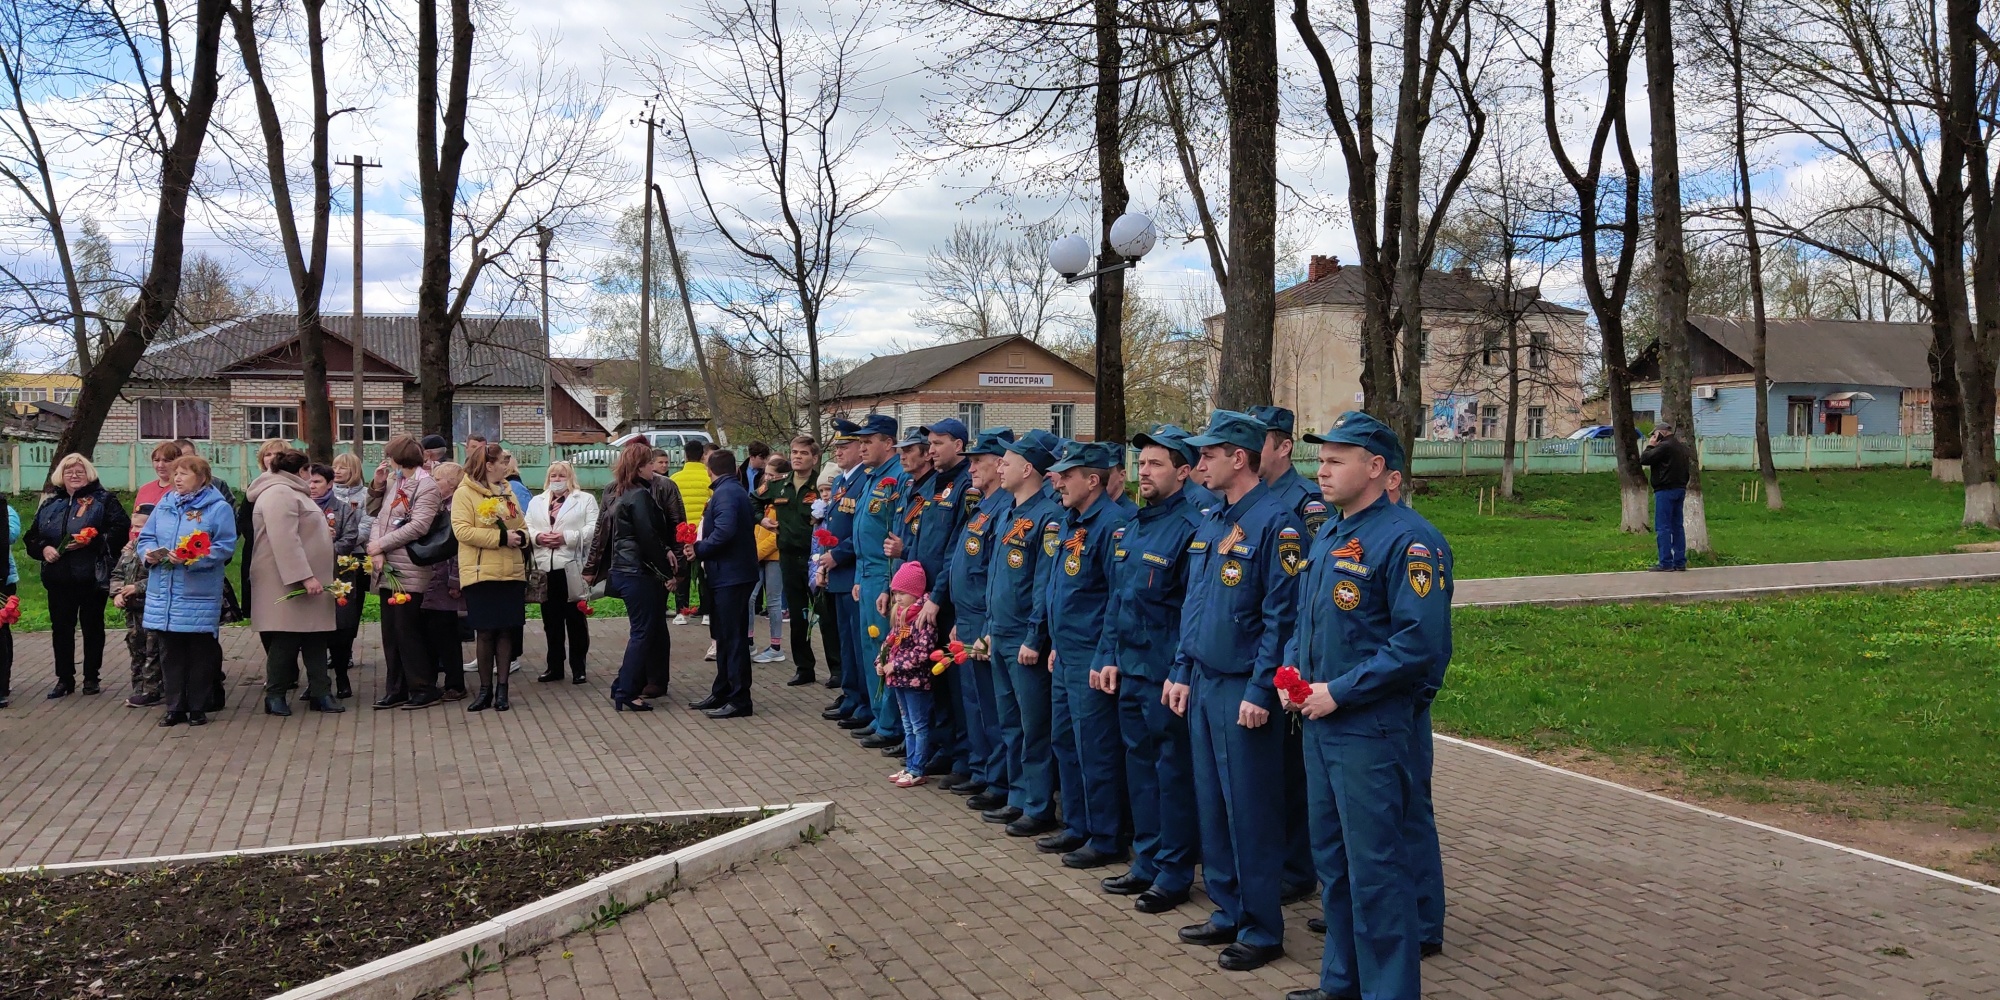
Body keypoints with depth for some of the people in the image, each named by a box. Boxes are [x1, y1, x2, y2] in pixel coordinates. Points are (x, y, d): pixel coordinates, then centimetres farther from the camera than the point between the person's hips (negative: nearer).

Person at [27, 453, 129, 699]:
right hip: (59, 578, 4)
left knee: (92, 627, 5)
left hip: (93, 577, -4)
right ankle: (64, 678, 16)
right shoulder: (50, 503, 13)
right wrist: (43, 548, -5)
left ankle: (91, 677, 14)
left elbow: (122, 529, -12)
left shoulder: (102, 500, -1)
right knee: (61, 628, 7)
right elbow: (32, 536, 17)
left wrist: (91, 540, -21)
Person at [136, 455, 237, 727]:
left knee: (200, 653, 3)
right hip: (164, 593, 5)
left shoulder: (218, 508, -4)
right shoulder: (164, 504, 13)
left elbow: (225, 547, -12)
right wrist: (148, 552, -6)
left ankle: (198, 707, 12)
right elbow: (146, 537, 16)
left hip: (199, 595, -5)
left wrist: (191, 559, -22)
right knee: (170, 652, 9)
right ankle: (174, 707, 16)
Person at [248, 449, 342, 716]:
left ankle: (320, 693, 10)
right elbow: (285, 541, -24)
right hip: (288, 584, -11)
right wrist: (305, 576, -27)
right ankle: (275, 696, 5)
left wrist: (321, 532, 22)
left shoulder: (289, 493, 21)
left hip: (306, 580, 11)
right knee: (286, 640, -4)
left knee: (316, 639, 8)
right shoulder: (279, 494, -15)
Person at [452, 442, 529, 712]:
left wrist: (521, 537, -4)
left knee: (505, 631, 5)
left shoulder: (507, 492, 15)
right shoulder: (464, 493, -5)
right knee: (485, 632, 1)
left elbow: (522, 525, 20)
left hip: (511, 573, 5)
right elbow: (462, 530, -16)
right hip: (481, 574, -5)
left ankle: (501, 688, 12)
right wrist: (501, 537, -19)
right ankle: (485, 689, 12)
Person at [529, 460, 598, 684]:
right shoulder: (536, 502, 18)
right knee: (551, 621, 10)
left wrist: (566, 537, -16)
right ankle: (554, 666, 19)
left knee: (576, 620, 3)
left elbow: (593, 529, -7)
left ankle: (578, 668, 10)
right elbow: (526, 528, 10)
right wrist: (537, 537, -11)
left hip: (572, 569, -4)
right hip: (545, 568, 4)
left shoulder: (585, 500, 4)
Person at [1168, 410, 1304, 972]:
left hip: (1243, 693, -8)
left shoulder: (1275, 522, -14)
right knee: (1212, 805, 14)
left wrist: (1259, 693, -18)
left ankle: (1261, 931, 12)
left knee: (1250, 813, 0)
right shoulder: (1210, 522, 12)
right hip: (1202, 686, 8)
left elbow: (1281, 617, -17)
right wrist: (1182, 672, 13)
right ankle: (1228, 912, 27)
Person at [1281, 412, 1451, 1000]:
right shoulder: (1328, 539, 13)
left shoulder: (1408, 541, -16)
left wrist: (1340, 692, -21)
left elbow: (1422, 644, -23)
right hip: (1319, 726, 9)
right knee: (1332, 860, 18)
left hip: (1370, 732, -9)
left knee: (1375, 869, -2)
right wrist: (1294, 675, 3)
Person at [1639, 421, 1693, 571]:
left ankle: (1666, 563, -10)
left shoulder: (1664, 446, -14)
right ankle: (1680, 561, 11)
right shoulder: (1682, 447, 16)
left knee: (1663, 527, -7)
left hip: (1665, 490, -9)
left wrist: (1650, 446, 2)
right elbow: (1689, 465, 22)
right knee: (1678, 526, 11)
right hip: (1680, 489, 9)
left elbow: (1644, 459, -14)